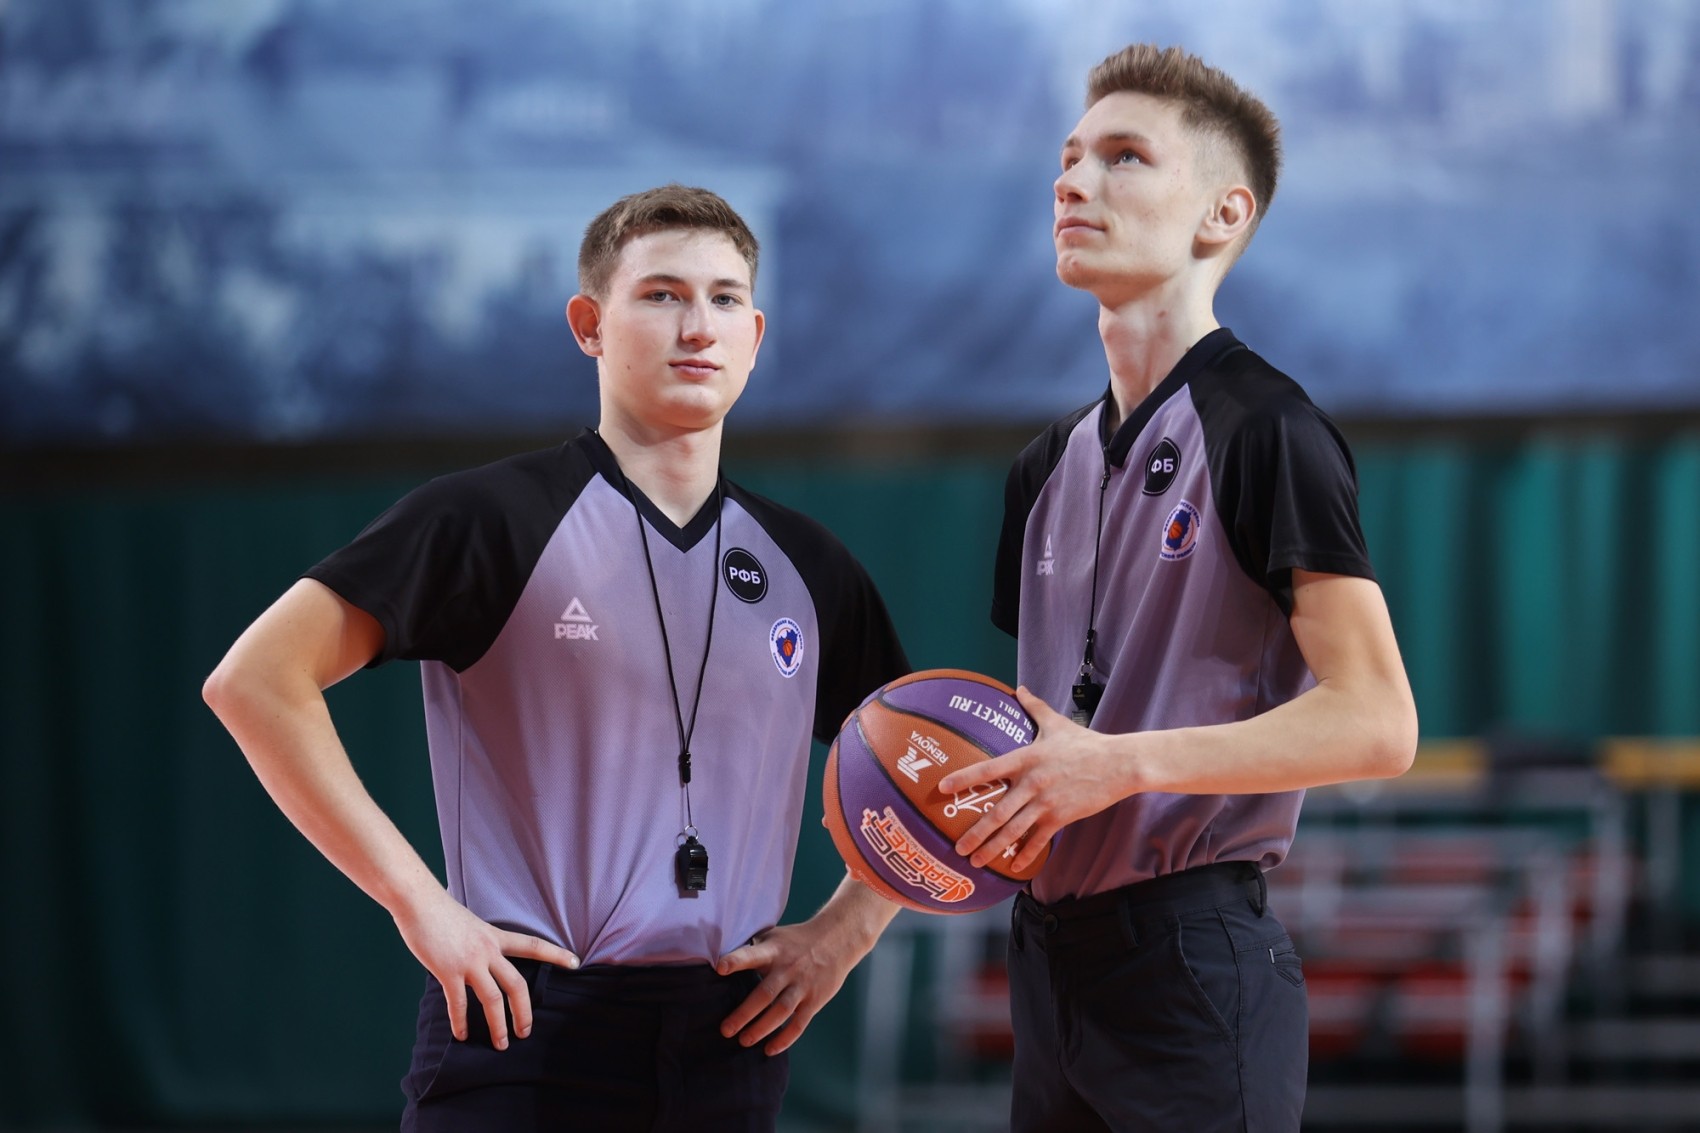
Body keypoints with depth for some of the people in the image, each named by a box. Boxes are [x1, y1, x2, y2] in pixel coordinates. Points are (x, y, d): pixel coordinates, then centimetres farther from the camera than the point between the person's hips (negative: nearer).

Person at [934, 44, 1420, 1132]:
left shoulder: (1265, 431, -9)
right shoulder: (1053, 464, 17)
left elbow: (1376, 724, -17)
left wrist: (1121, 764, -20)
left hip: (1193, 959, -8)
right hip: (1053, 952, 8)